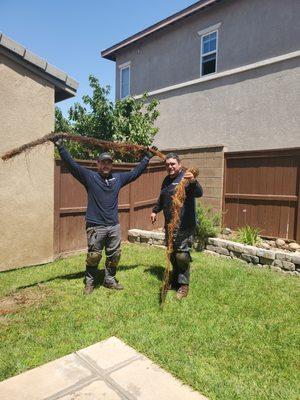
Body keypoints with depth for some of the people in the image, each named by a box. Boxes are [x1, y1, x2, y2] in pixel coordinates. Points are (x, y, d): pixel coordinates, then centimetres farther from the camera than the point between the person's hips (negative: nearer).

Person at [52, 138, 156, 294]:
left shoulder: (118, 178, 12)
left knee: (114, 255, 12)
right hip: (95, 226, -4)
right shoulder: (89, 177, 0)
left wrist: (147, 157, 25)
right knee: (94, 256, 0)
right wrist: (60, 146, -15)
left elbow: (135, 171, 21)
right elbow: (71, 164, -7)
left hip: (114, 226, 4)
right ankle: (90, 282, 21)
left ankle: (110, 280, 30)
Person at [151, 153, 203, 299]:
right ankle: (175, 280, 35)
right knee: (171, 254, 17)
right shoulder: (166, 180, 14)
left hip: (184, 226, -8)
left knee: (181, 255, -7)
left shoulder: (185, 178, -11)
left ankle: (183, 285, 11)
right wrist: (155, 210, 26)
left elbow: (199, 193, -29)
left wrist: (193, 182, -47)